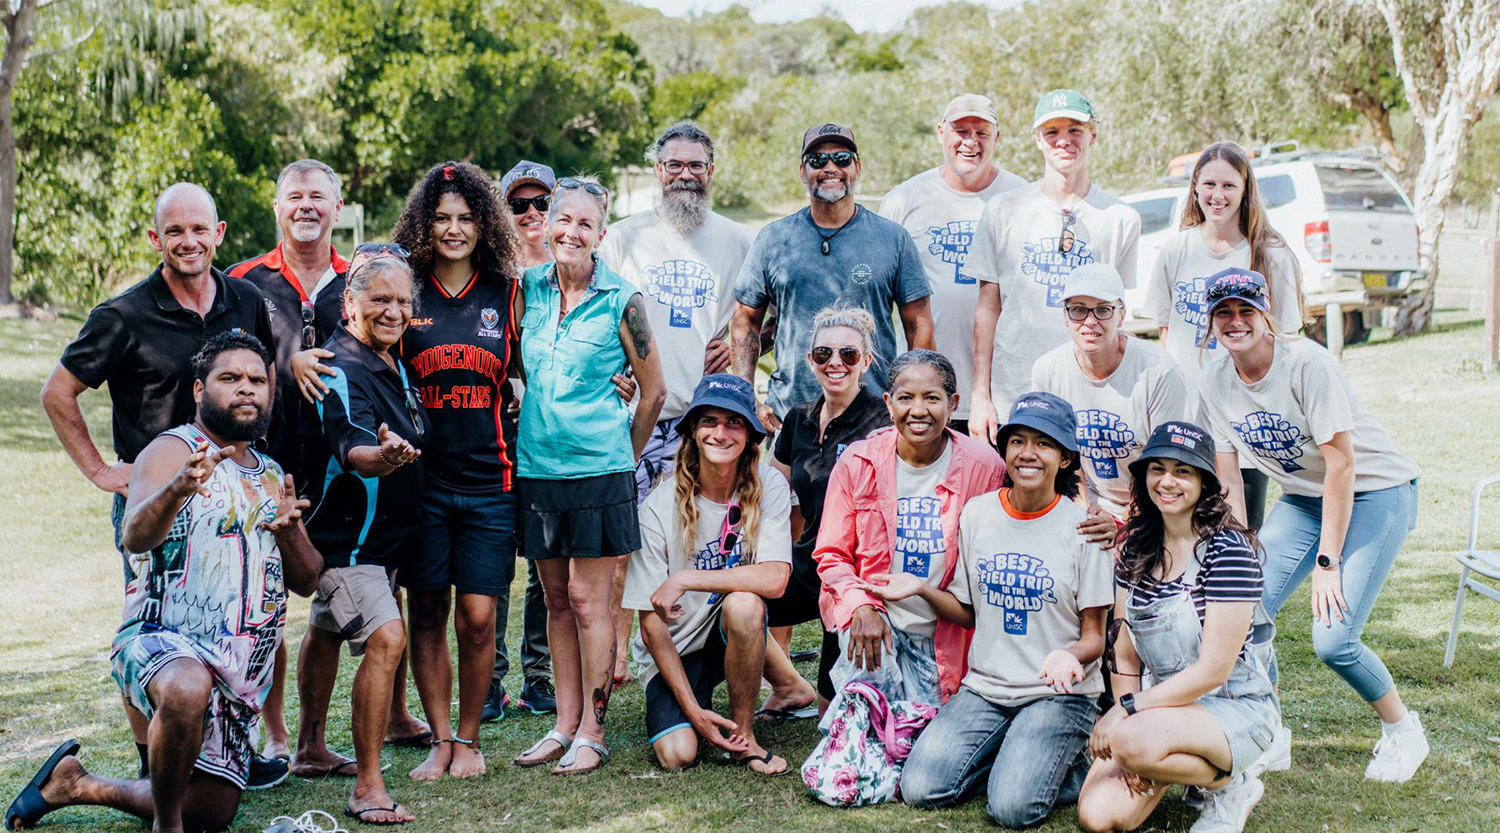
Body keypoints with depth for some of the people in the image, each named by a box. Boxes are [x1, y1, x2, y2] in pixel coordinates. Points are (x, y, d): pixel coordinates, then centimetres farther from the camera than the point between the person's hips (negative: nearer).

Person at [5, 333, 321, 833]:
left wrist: (289, 533, -9)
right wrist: (177, 490, -44)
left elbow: (307, 582, 13)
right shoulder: (172, 450, -4)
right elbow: (135, 537, -23)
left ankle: (79, 785, 32)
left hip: (241, 675, 7)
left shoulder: (273, 476, 16)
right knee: (187, 689, -43)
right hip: (161, 641, -7)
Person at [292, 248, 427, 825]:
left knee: (328, 633, 24)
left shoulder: (395, 360, 5)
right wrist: (386, 456, -58)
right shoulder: (340, 369, -23)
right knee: (386, 638, -23)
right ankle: (368, 789, -19)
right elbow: (352, 452, -40)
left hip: (386, 534, 9)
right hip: (345, 536, -9)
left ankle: (311, 751, 40)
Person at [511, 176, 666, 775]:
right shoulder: (529, 287, 5)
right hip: (538, 466, 5)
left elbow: (653, 391, 2)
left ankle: (592, 732, 6)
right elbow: (516, 363, 20)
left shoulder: (621, 300, -7)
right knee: (556, 599, 10)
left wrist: (624, 456, 7)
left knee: (588, 599, -2)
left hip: (598, 467, -4)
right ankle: (565, 724, 19)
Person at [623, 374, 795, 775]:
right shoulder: (660, 508, -15)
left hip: (734, 636, 0)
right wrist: (694, 710, -18)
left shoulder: (768, 487, -12)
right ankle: (698, 703, 15)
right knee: (677, 754, -22)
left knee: (743, 602, -34)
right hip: (674, 650, 0)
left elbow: (775, 579, -26)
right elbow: (652, 623, -13)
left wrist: (685, 580, -28)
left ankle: (744, 733, -13)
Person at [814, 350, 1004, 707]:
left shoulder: (984, 467, -7)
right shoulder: (857, 462, -5)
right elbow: (831, 554, 0)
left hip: (940, 633, 1)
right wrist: (861, 607, -18)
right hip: (871, 618, -1)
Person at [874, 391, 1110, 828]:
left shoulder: (1083, 527, -6)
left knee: (1011, 806, -24)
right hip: (985, 689, 4)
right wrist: (922, 589, -5)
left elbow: (1094, 637, -3)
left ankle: (1068, 764, 7)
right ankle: (1009, 755, 10)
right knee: (920, 789, -14)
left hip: (1058, 694, -4)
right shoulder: (976, 514, 4)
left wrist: (1069, 655, -26)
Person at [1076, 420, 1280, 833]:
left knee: (1133, 740, -35)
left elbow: (1213, 670, -19)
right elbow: (1125, 656, 5)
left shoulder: (1228, 548, -16)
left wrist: (1126, 710, -19)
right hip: (1166, 704, 6)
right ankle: (1183, 765, 14)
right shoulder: (1136, 549, 4)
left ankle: (1230, 785, -5)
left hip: (1236, 709, -6)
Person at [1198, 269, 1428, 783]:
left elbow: (1342, 461, -23)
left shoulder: (1306, 363, -24)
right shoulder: (1214, 384, -6)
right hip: (1304, 496, 6)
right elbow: (1228, 477, -1)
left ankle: (1402, 731, 12)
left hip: (1375, 492, -6)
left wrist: (1327, 561, -22)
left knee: (1332, 639, -16)